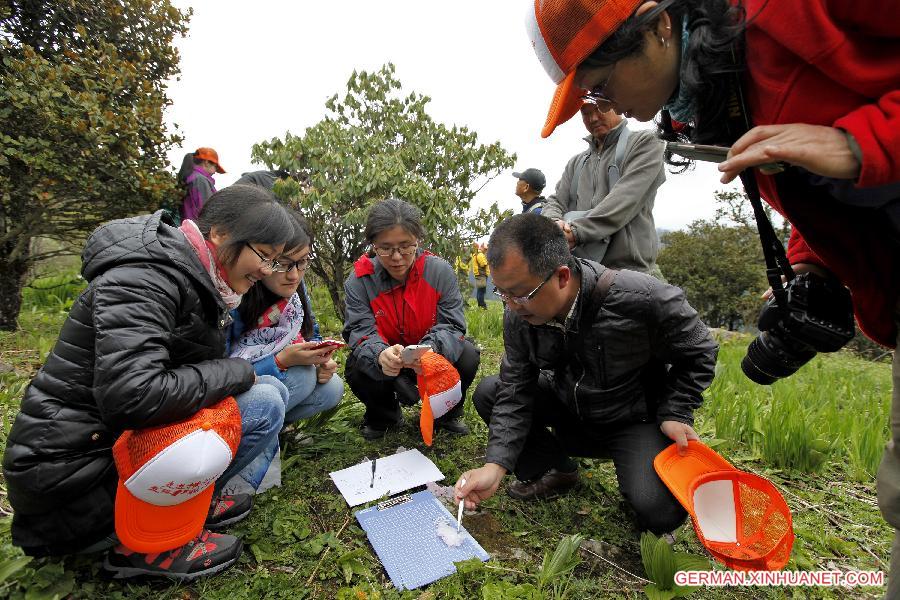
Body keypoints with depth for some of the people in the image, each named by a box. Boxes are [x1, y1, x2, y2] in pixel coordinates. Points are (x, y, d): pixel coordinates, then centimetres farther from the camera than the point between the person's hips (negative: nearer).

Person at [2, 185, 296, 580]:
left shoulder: (195, 282, 6)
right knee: (263, 404, -21)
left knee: (267, 387, 7)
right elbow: (131, 397, -33)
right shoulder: (143, 277, -22)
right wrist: (236, 373, -21)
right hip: (74, 468, -9)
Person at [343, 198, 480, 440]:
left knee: (467, 356, -27)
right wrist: (380, 354, -46)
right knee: (356, 368, -30)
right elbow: (360, 330, -21)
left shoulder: (440, 271, -17)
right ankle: (383, 414, 7)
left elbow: (451, 325, -18)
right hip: (385, 363, 0)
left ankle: (446, 413, 7)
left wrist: (431, 349, -42)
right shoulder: (359, 280, -16)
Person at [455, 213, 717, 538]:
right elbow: (515, 390, -16)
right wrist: (496, 465, -26)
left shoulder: (642, 299, -31)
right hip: (569, 410, 4)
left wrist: (675, 414, -18)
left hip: (635, 418, -4)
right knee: (488, 392, -11)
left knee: (659, 512, -28)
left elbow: (697, 352, -11)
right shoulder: (518, 315, -19)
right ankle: (555, 470, 1)